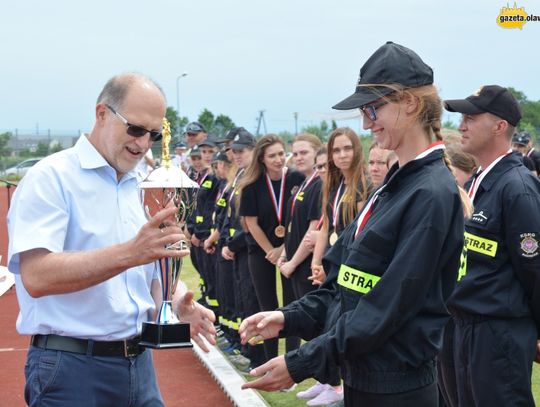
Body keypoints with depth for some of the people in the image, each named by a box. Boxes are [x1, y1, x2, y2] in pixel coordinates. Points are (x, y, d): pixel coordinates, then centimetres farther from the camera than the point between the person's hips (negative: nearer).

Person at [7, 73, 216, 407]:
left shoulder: (139, 188, 12)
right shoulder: (51, 177, -10)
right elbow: (36, 276, -23)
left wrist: (174, 304, -4)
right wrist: (130, 253, -32)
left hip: (138, 363, 7)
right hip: (72, 367, -7)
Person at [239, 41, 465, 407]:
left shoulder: (431, 195, -18)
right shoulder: (395, 184, 11)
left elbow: (387, 307, -21)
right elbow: (347, 280, 12)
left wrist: (301, 364, -19)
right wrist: (289, 319, -2)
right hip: (361, 376, 8)